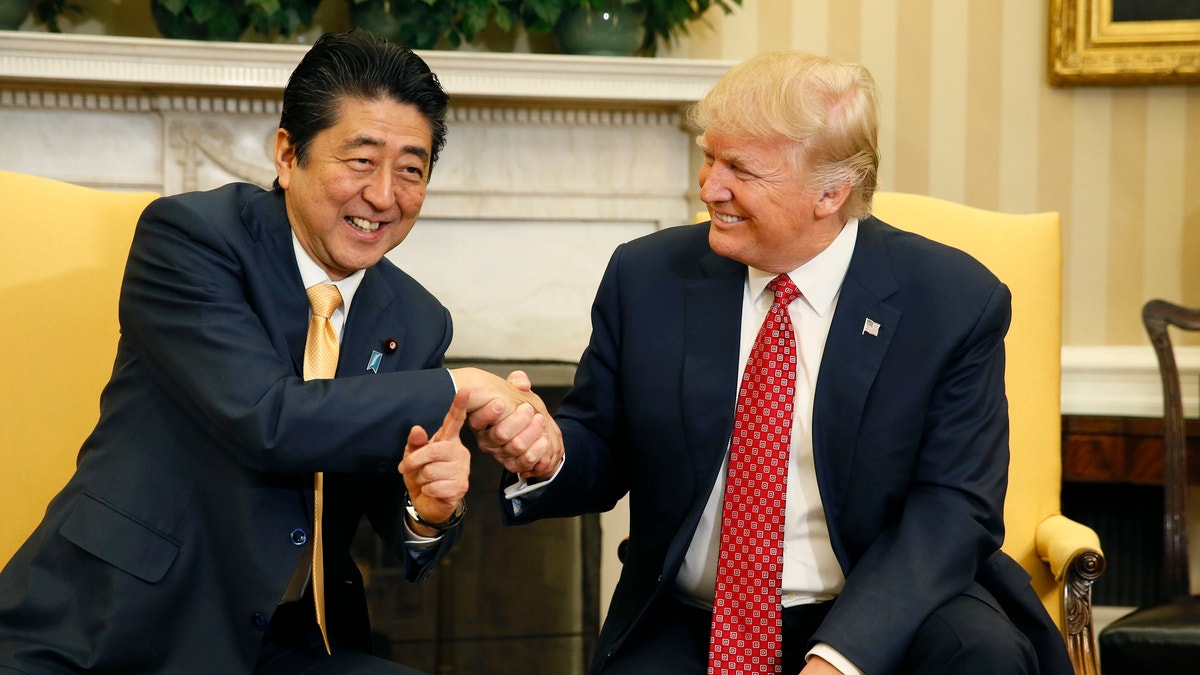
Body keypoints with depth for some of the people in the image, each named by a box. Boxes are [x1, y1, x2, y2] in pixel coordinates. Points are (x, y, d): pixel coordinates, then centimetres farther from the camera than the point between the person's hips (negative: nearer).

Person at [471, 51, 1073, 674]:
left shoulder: (957, 304, -6)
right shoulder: (646, 278, 2)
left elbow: (953, 506, -12)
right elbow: (602, 454, 11)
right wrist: (546, 451, -15)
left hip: (875, 622, -1)